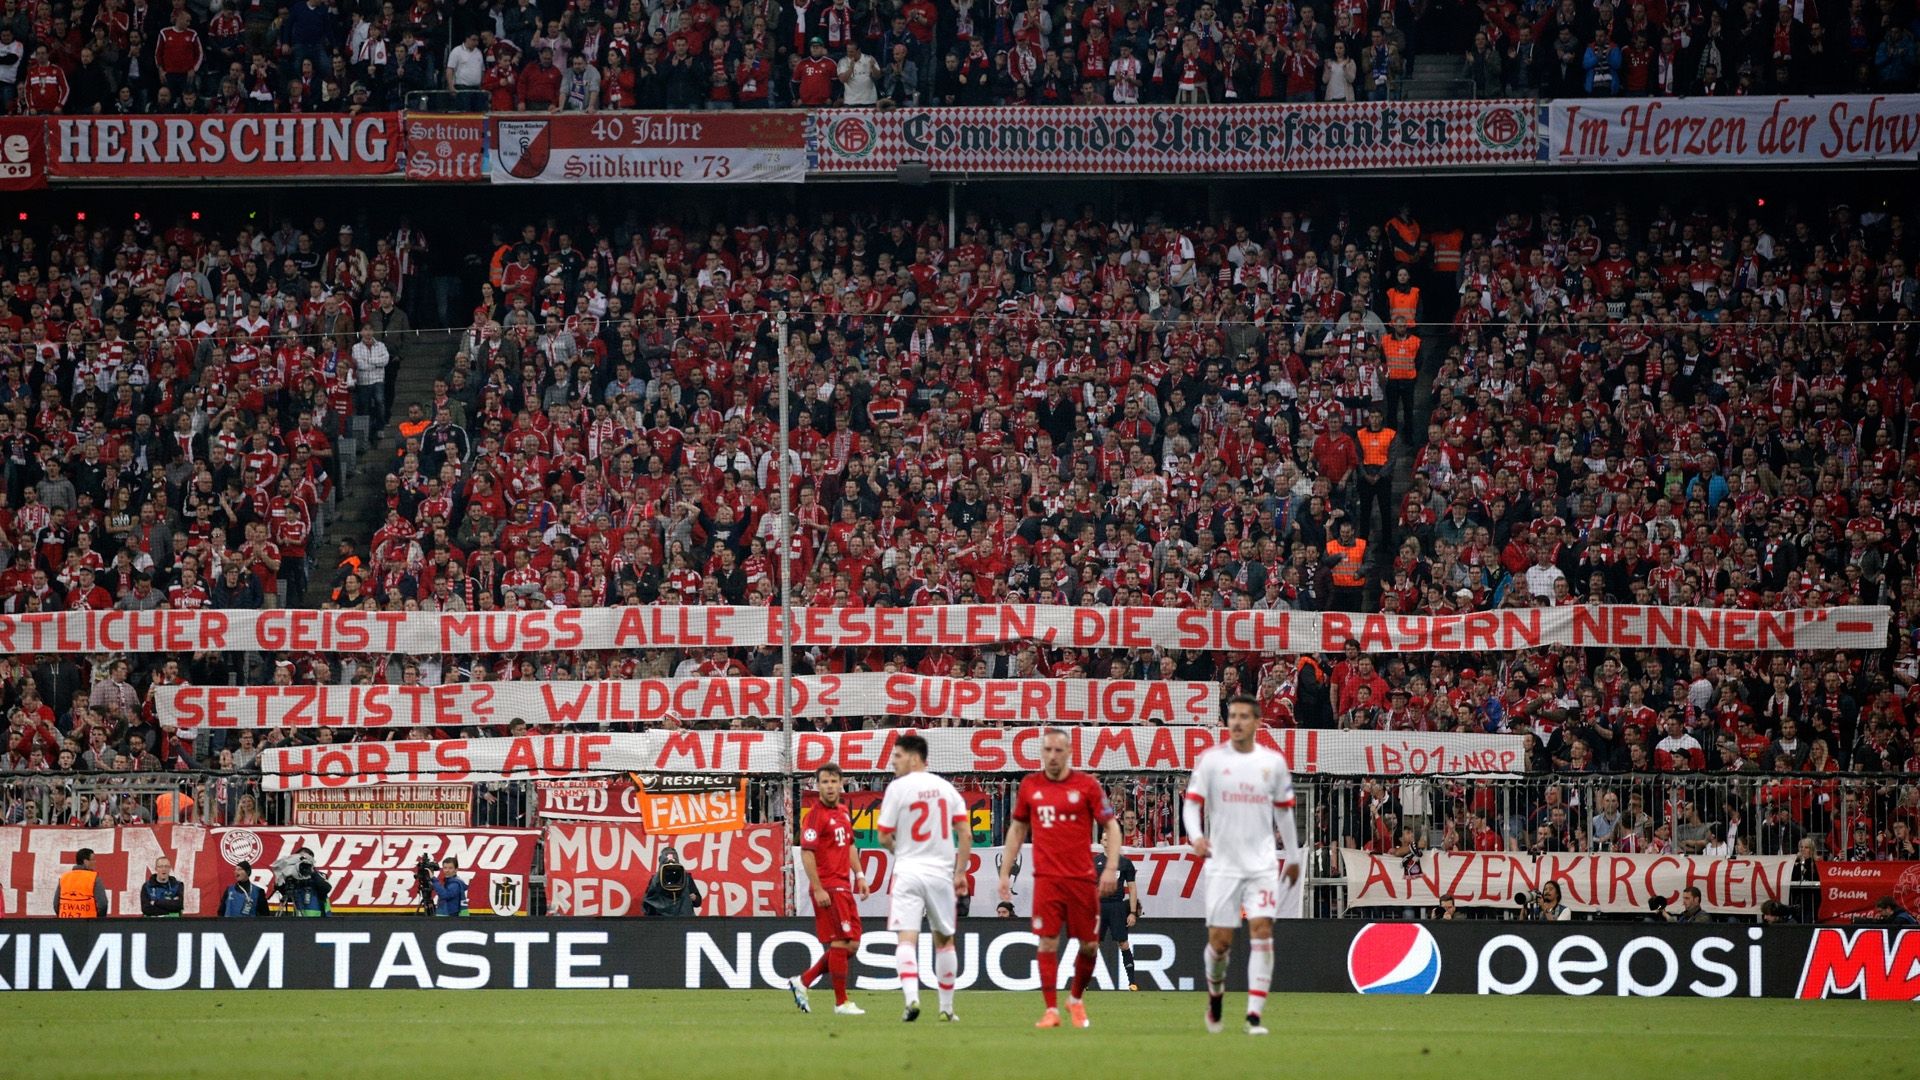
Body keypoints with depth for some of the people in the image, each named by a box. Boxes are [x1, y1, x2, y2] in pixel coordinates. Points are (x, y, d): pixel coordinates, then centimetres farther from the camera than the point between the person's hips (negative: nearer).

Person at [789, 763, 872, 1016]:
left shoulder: (843, 812, 14)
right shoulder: (816, 816, -12)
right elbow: (806, 853, -17)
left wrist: (859, 875, 19)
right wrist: (817, 889, -21)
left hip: (843, 886, 9)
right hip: (827, 888, -9)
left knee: (851, 945, 10)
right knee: (840, 943, -7)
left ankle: (803, 982, 17)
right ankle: (841, 1003, 0)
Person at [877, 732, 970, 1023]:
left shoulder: (898, 788, -6)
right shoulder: (945, 787, 7)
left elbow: (884, 837, -3)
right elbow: (966, 834, 3)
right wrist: (961, 872, 8)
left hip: (908, 871, -4)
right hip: (941, 871, 4)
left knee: (906, 938, -8)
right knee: (944, 940, 15)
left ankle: (911, 997, -28)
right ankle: (946, 1007, 19)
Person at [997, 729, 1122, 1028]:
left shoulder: (1087, 785, -1)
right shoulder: (1030, 786, 7)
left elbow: (1111, 826, 1)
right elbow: (1017, 829, 16)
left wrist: (1111, 868, -10)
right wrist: (1005, 873, 12)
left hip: (1083, 877, -1)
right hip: (1046, 878, 1)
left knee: (1089, 945, 3)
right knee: (1047, 942, -7)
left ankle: (1075, 999, 26)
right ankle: (1051, 1009, -2)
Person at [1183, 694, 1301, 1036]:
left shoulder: (1274, 761, 5)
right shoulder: (1212, 759, 0)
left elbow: (1284, 810, 15)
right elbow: (1192, 803, -2)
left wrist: (1292, 856, 20)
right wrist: (1196, 837, -22)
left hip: (1262, 865, 1)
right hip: (1222, 864, -1)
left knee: (1262, 930, -14)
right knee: (1219, 940, 0)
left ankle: (1254, 1014, -15)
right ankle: (1215, 995, 31)